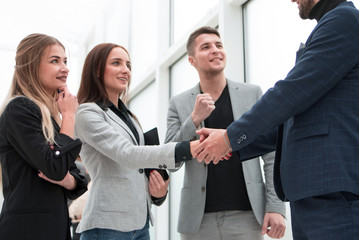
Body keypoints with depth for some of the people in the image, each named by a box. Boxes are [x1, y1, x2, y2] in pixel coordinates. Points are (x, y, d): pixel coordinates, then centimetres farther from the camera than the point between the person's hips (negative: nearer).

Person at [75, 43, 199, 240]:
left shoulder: (126, 115, 17)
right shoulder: (87, 114, -8)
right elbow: (126, 155, -23)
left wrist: (158, 193, 1)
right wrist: (187, 149, -32)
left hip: (140, 222, 7)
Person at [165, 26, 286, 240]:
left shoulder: (252, 94, 5)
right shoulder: (179, 104, 6)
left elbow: (272, 156, 3)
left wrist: (276, 207, -6)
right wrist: (195, 119, -12)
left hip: (246, 216, 0)